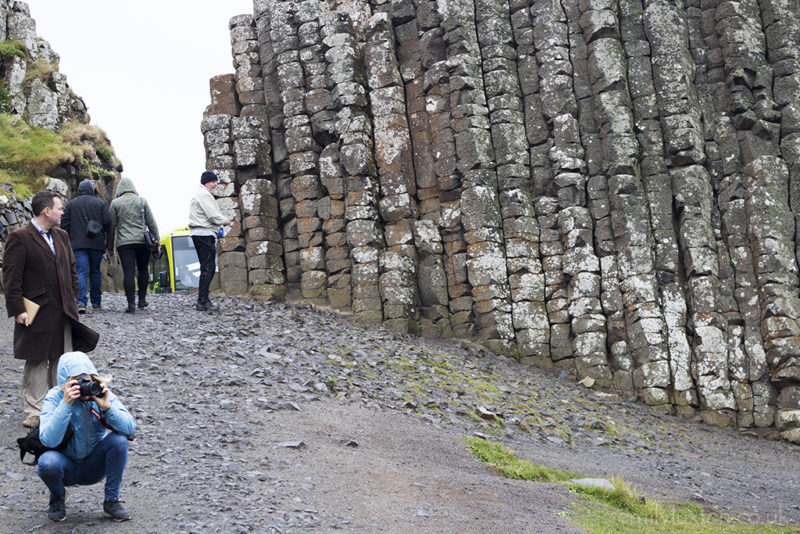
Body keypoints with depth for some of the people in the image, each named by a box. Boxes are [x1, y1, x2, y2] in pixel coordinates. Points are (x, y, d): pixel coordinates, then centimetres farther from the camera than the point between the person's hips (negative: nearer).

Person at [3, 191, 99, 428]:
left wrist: (72, 299, 12)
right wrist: (18, 309, -17)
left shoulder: (61, 236, 12)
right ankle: (34, 411, 10)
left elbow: (72, 270, 20)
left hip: (64, 312, 7)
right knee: (36, 362, 2)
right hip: (36, 314, -7)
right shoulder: (19, 238, -10)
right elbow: (11, 278, -13)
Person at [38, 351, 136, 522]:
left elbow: (130, 428, -21)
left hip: (94, 467, 2)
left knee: (119, 439, -24)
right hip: (66, 467, -2)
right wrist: (66, 404, -37)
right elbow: (49, 440, -31)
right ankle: (58, 496, 2)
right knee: (48, 461, -34)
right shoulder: (54, 397, -16)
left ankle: (111, 500, -8)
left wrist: (107, 407, -35)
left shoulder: (101, 393, -11)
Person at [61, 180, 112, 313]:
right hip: (96, 243, 1)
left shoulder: (71, 204, 8)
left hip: (78, 243, -1)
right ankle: (96, 303, 19)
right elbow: (108, 222, -3)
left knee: (80, 271, -7)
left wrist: (69, 239, 14)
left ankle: (81, 302, -23)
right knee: (95, 271, 12)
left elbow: (64, 224, 3)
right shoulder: (101, 203, 6)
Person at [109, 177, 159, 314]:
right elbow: (151, 223, 4)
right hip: (142, 241, 1)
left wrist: (111, 243, 13)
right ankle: (142, 299, 21)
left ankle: (131, 304, -10)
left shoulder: (115, 203, 3)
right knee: (142, 269, 16)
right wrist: (156, 240, 9)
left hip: (124, 242, -1)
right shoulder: (142, 201, 5)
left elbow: (112, 225, 3)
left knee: (128, 272, -5)